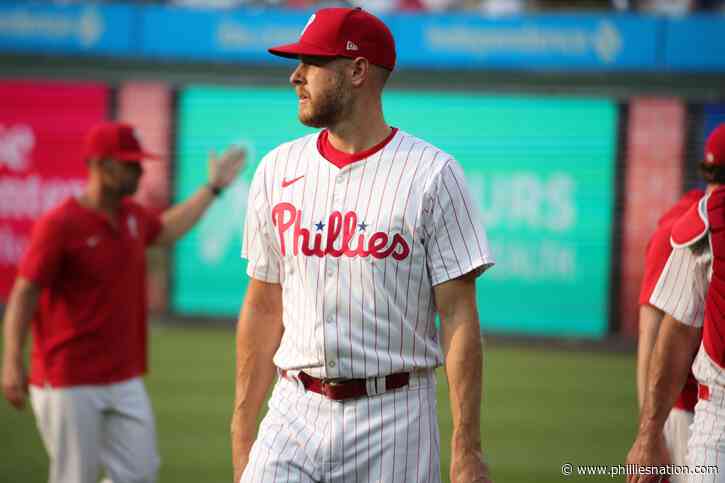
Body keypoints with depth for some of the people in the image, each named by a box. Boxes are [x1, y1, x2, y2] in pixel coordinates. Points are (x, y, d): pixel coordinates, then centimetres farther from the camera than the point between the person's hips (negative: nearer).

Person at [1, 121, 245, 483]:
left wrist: (213, 188, 37)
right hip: (69, 383, -8)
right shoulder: (59, 224, -14)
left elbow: (165, 232, 34)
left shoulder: (132, 215, 10)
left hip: (125, 380, 8)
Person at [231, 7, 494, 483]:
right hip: (294, 413, 3)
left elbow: (458, 317, -8)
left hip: (393, 421, -3)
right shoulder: (277, 170, 8)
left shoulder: (432, 175, -5)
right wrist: (242, 435, 9)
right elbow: (263, 308, 13)